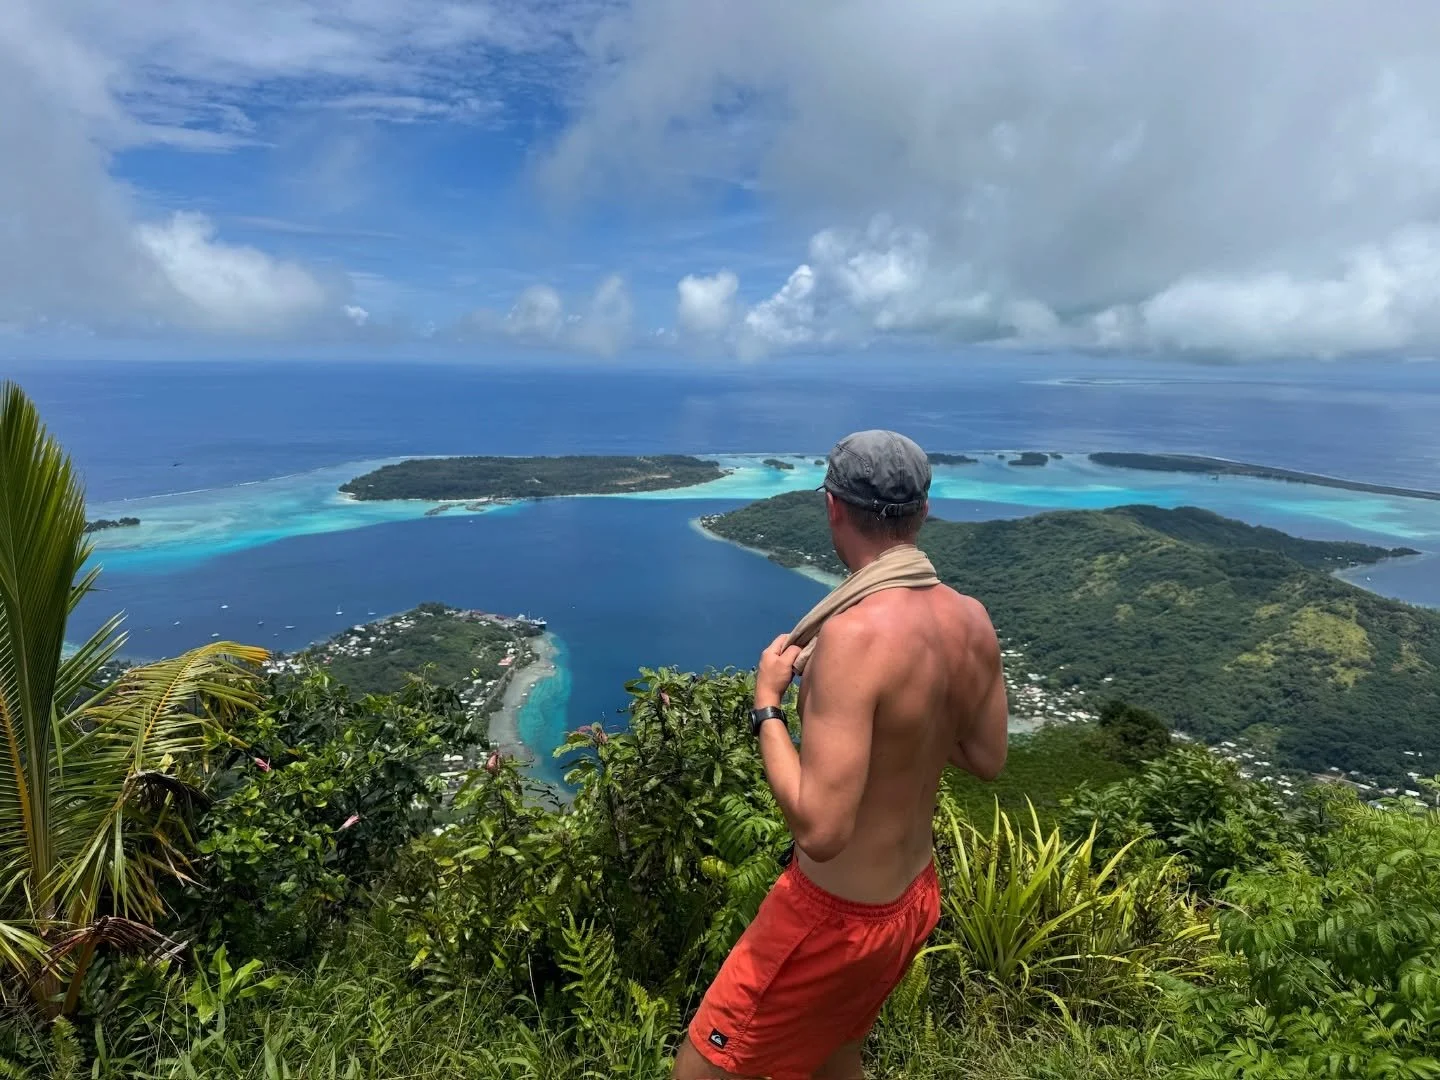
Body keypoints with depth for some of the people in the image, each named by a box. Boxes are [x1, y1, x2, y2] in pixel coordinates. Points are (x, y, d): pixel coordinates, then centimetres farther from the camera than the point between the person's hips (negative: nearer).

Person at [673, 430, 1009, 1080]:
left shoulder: (855, 634, -31)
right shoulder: (972, 620, -7)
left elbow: (820, 830, -31)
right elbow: (986, 759, 7)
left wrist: (767, 705, -19)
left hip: (837, 915, -7)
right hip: (915, 896, 8)